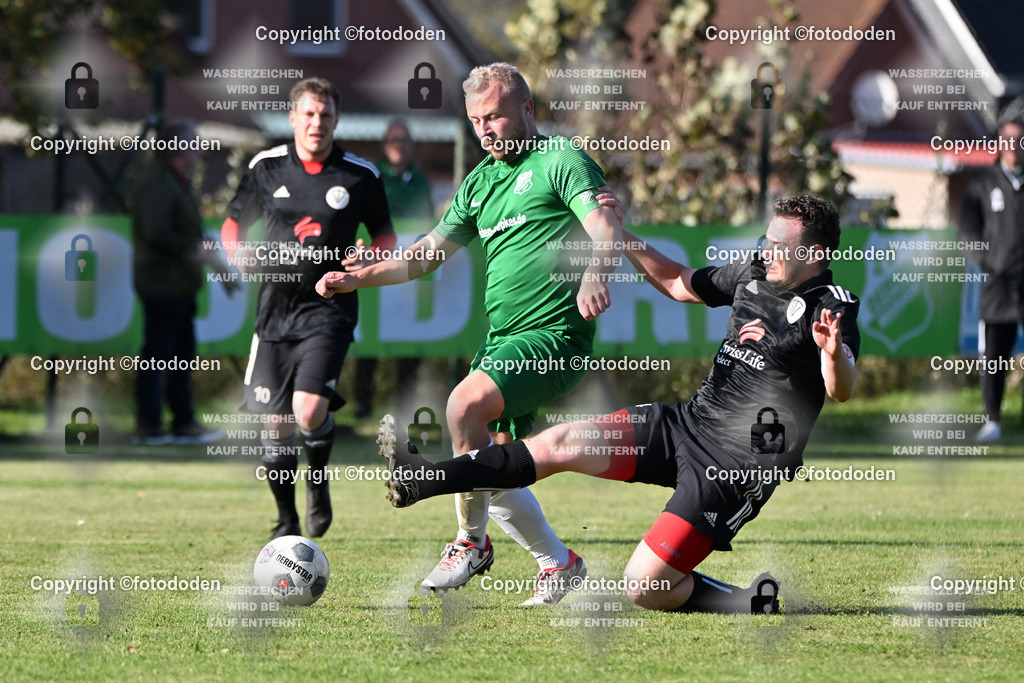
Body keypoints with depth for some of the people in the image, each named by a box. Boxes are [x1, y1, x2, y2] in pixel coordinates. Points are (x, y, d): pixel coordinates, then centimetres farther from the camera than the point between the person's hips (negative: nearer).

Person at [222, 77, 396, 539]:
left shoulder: (360, 176, 2)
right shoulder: (266, 167, 5)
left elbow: (385, 237, 13)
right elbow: (233, 225, 17)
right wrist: (242, 254, -4)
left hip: (328, 307, -2)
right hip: (276, 306, 2)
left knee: (309, 411, -21)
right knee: (274, 426, 1)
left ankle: (318, 483, 11)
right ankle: (287, 519, 21)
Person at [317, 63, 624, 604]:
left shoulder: (561, 161, -5)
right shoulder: (480, 183, 19)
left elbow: (608, 229, -19)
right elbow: (428, 253, 24)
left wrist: (594, 274, -39)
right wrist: (359, 277, 12)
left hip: (554, 334, -9)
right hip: (501, 340, 9)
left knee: (466, 404, -27)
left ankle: (471, 542, -14)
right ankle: (558, 564, 21)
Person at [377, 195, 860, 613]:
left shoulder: (831, 307, -14)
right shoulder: (754, 273, 10)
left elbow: (842, 391, -30)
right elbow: (679, 284, 26)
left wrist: (834, 353, -52)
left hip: (736, 467, -8)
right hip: (687, 424, 8)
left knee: (645, 587, -16)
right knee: (564, 443, -1)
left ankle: (746, 605, 4)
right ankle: (421, 482, 2)